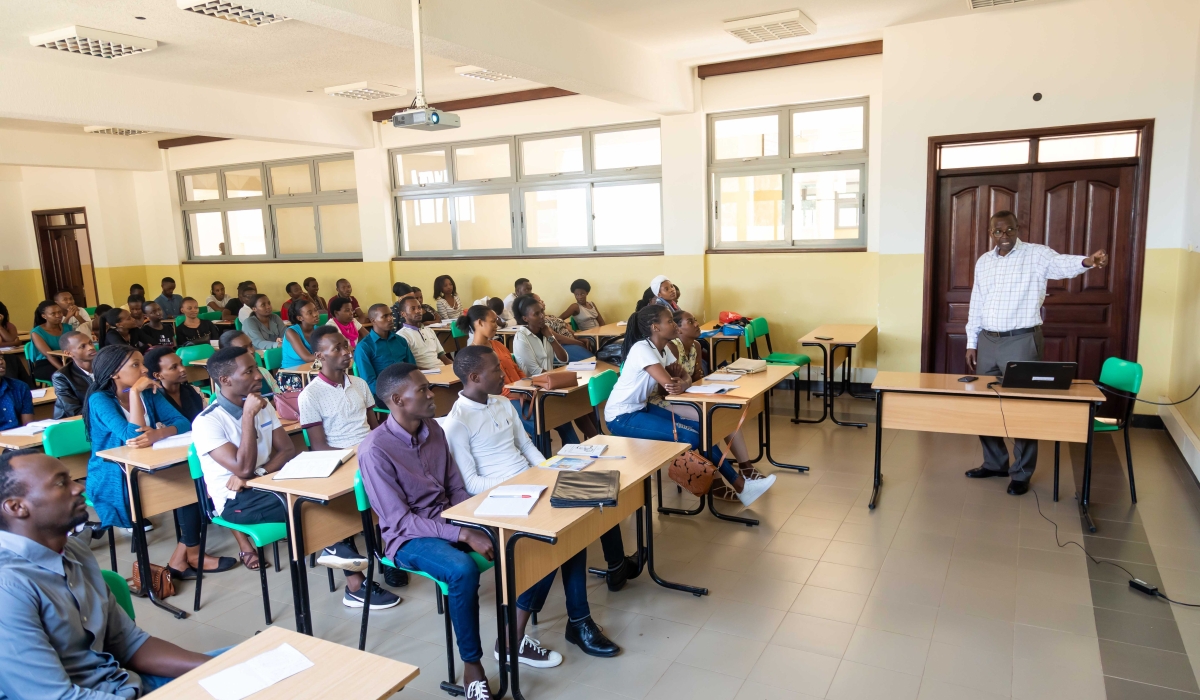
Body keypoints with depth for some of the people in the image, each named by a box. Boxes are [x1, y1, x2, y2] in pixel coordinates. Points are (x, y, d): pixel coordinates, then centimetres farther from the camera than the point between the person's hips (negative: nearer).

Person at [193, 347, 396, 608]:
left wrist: (256, 473, -17)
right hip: (236, 500, -6)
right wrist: (248, 415, -24)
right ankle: (333, 546, -4)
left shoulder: (263, 406, 6)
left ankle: (355, 585, -18)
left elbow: (288, 450, 1)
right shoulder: (206, 422, -15)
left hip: (266, 486, 6)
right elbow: (243, 469, -23)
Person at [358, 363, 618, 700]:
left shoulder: (433, 429, 1)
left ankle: (514, 639, 5)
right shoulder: (375, 451, -20)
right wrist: (464, 536, -26)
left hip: (452, 520, 6)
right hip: (409, 538, -6)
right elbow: (400, 520, -21)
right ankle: (472, 666, -14)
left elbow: (457, 489, 6)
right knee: (464, 570, -38)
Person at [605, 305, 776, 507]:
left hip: (641, 408, 9)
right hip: (621, 416, -9)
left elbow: (686, 378, 0)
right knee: (689, 437, -18)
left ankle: (739, 484, 0)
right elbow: (669, 385, -28)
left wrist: (683, 384, -25)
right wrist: (683, 383, -5)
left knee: (699, 430, -3)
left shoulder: (663, 349, 5)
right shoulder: (642, 349, -23)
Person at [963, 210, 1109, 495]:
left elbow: (1063, 264, -27)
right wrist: (972, 342, 12)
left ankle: (1021, 473, 12)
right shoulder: (983, 261, 11)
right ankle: (995, 462, 27)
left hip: (1021, 341, -5)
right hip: (987, 341, 6)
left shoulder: (1037, 254, -6)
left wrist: (1087, 261, -50)